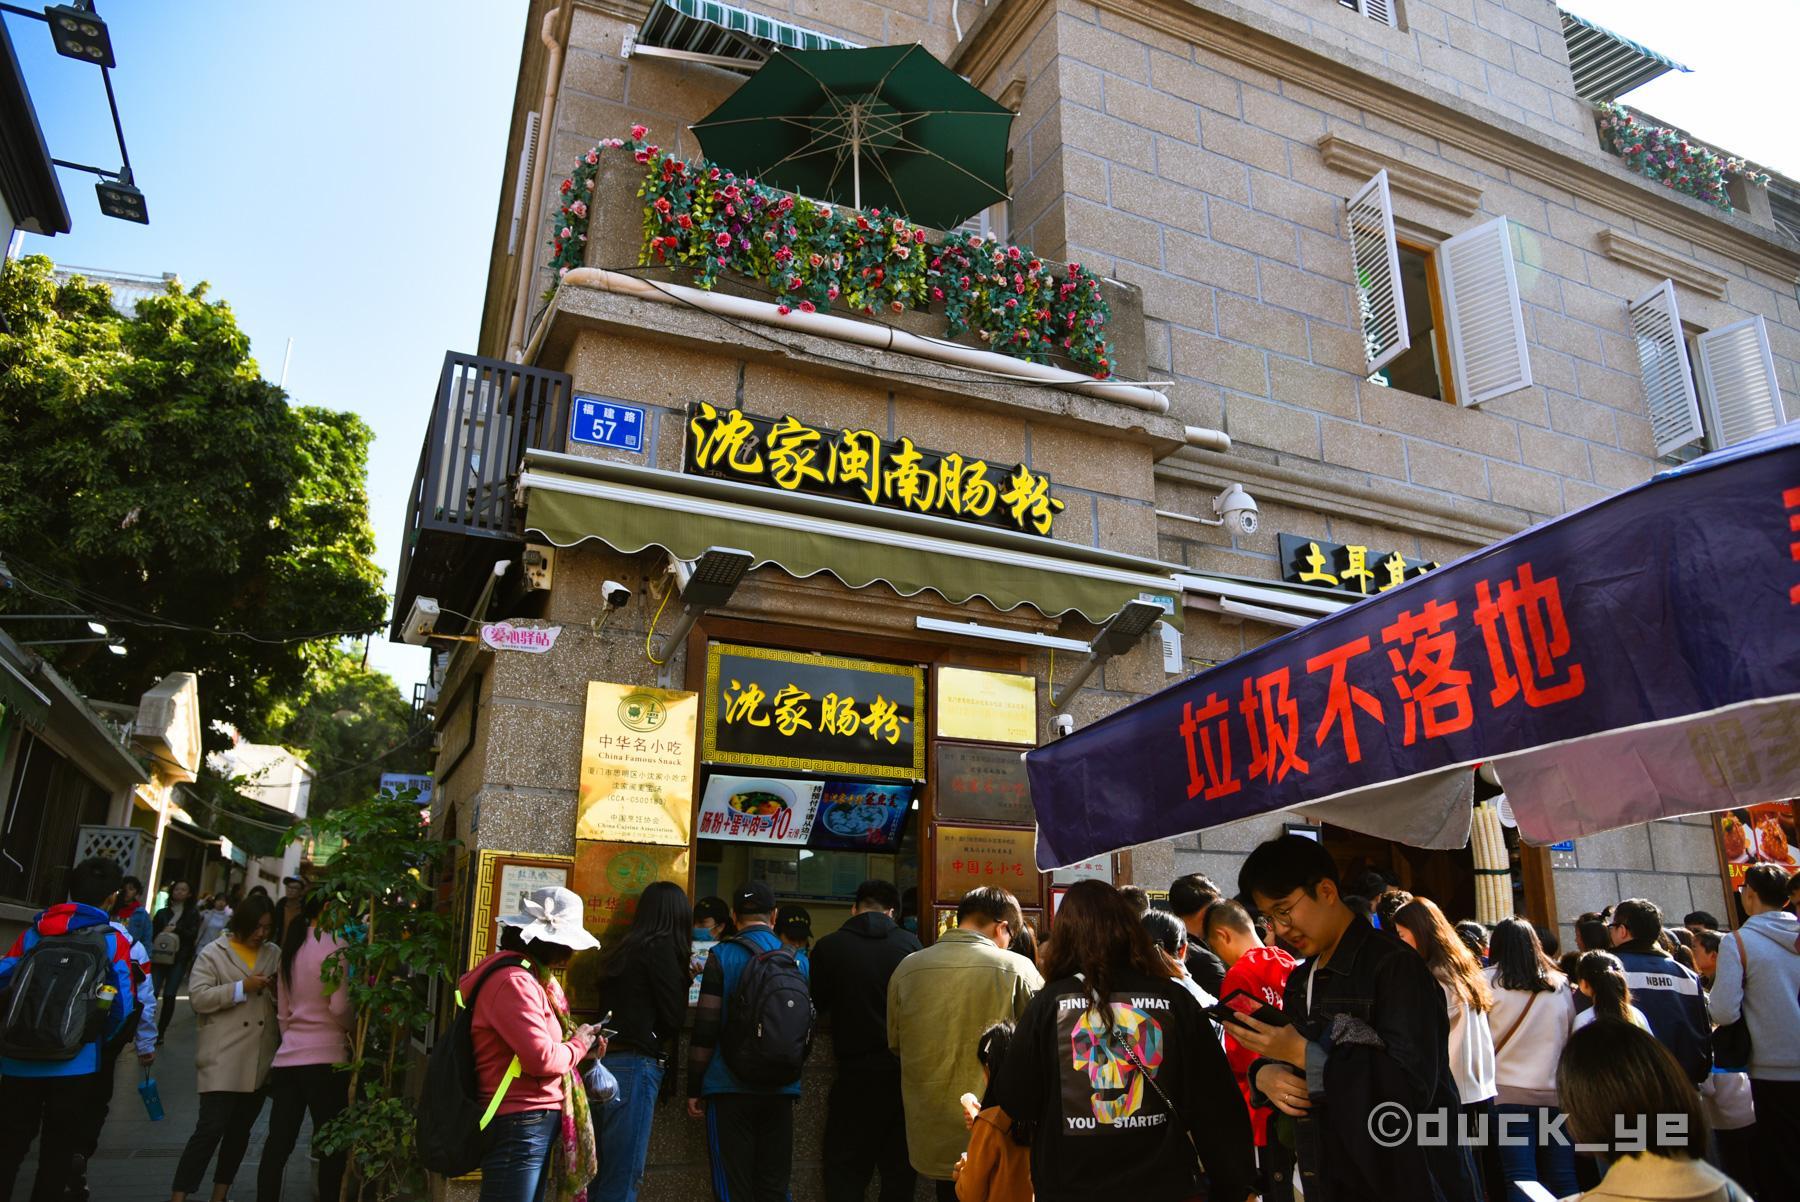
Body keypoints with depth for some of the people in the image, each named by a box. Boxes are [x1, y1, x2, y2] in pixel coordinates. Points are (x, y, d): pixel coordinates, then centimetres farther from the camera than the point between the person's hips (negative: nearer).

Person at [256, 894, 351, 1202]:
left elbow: (283, 1011, 16)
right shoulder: (334, 945, -11)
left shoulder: (292, 947, 11)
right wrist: (349, 1028, 4)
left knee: (277, 1144, 10)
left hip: (287, 1057, 7)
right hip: (325, 1058, -7)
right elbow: (339, 1007, -15)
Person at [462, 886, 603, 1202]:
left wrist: (582, 1043, 3)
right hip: (520, 1125, -10)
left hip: (538, 1121, 10)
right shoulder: (513, 981, -19)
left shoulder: (530, 977, 14)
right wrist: (578, 1045, -6)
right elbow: (542, 1059, -24)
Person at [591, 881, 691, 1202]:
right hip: (635, 1064, -8)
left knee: (601, 1175, 13)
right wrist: (687, 983, 10)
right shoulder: (661, 947, -7)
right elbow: (675, 1015, -9)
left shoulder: (622, 949, 16)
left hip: (607, 1062, 8)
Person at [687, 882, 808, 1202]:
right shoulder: (798, 960, 5)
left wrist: (694, 1088, -1)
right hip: (782, 1089, 4)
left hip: (731, 1087, -3)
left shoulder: (722, 956, -6)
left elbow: (705, 1028, -8)